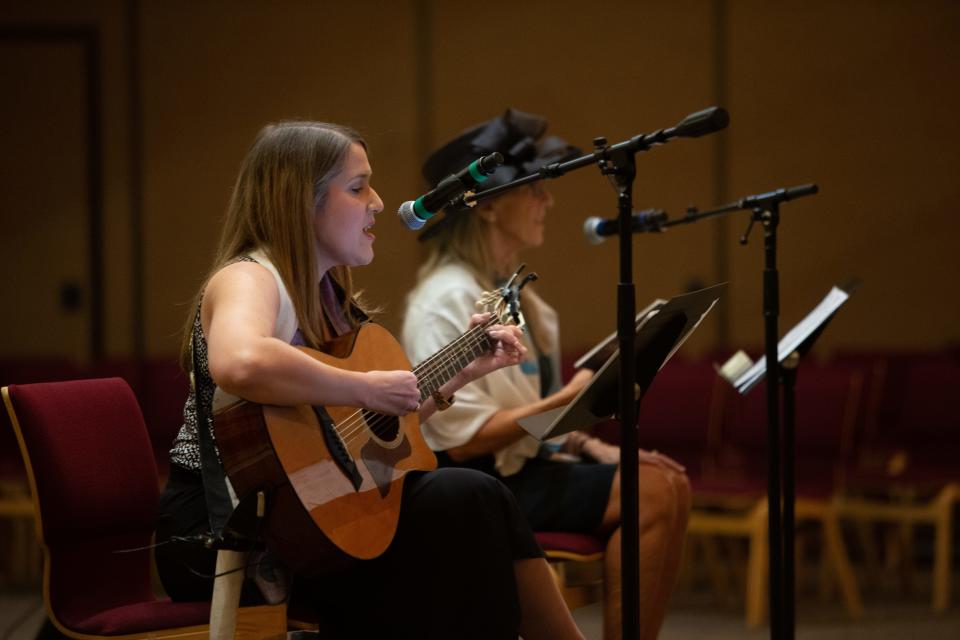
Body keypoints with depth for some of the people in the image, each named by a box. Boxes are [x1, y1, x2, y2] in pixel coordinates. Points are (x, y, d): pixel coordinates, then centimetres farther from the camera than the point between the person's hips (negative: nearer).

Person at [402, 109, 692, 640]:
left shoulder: (514, 295, 16)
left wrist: (592, 448, 4)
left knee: (666, 483, -9)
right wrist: (569, 399, -21)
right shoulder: (448, 298, -14)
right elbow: (463, 438, -20)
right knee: (651, 492, -19)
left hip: (521, 470, 9)